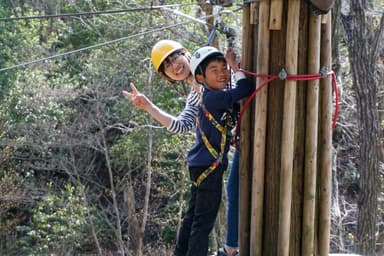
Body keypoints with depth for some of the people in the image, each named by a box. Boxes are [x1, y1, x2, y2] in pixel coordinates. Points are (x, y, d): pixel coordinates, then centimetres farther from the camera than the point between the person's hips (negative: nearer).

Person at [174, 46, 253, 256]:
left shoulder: (219, 97, 9)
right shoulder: (212, 98, -19)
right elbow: (246, 89, -25)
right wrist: (235, 66, -12)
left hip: (201, 165, 10)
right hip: (208, 167, -10)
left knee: (193, 216, 17)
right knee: (204, 219, -7)